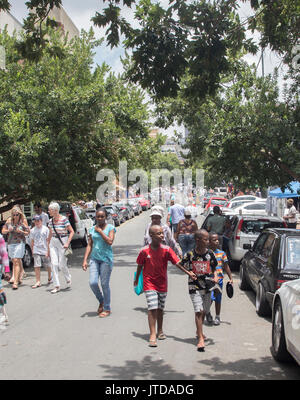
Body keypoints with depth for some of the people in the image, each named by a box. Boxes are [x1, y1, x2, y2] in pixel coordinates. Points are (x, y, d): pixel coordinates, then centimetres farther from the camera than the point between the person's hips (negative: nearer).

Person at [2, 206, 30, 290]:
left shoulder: (23, 221, -2)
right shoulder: (9, 220, 7)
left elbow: (28, 233, 2)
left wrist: (21, 231, -17)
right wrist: (8, 230, -8)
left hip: (20, 243, -4)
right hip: (10, 243, 4)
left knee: (16, 261, -14)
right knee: (14, 261, 9)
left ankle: (15, 282, -16)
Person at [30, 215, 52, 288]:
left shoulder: (46, 229, -3)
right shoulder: (32, 230, 6)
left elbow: (48, 241, -4)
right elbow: (32, 242, 12)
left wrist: (48, 251, -8)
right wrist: (32, 251, 9)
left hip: (45, 251, -2)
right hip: (36, 251, 2)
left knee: (48, 266, 10)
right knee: (37, 266, -7)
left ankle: (49, 278, 34)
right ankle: (38, 281, -4)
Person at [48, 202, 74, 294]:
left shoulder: (64, 219, -13)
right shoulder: (51, 221, 5)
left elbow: (72, 232, -11)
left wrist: (67, 243, -18)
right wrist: (49, 244, 16)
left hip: (62, 242, -5)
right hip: (53, 243, 5)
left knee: (62, 265, -2)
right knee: (54, 264, -4)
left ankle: (68, 279, 29)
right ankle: (56, 286, 1)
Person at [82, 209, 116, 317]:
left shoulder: (110, 228, -1)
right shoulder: (92, 229, 10)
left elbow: (110, 241, -17)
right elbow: (89, 245, 10)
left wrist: (100, 231, -13)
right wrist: (85, 260, 3)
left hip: (106, 259, -4)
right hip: (94, 258, 4)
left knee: (105, 284, -1)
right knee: (93, 283, -6)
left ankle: (107, 309, 14)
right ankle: (101, 301, 22)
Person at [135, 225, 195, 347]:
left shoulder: (166, 250, -8)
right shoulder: (144, 251, -10)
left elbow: (177, 263, -11)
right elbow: (140, 266, 5)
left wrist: (188, 273, -22)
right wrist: (137, 279, 16)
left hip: (162, 283, 2)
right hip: (149, 283, -2)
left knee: (160, 308, 14)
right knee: (152, 308, -11)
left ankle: (160, 331, 31)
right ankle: (152, 335, -7)